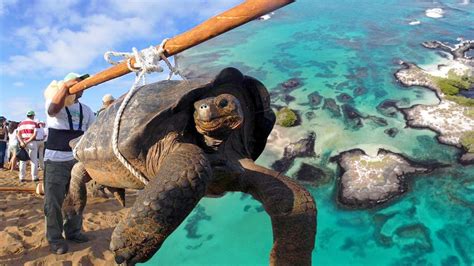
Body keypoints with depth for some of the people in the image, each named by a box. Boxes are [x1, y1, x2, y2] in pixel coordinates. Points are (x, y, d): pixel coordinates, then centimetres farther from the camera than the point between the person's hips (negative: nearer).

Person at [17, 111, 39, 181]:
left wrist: (22, 142, -12)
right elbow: (34, 134, -15)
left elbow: (18, 134, -2)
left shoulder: (21, 123, 10)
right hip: (32, 143, -4)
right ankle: (34, 177, 2)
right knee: (34, 160, 2)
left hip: (22, 143, 4)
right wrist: (27, 142, -14)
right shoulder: (34, 123, -2)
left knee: (23, 160, 9)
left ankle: (21, 177, 9)